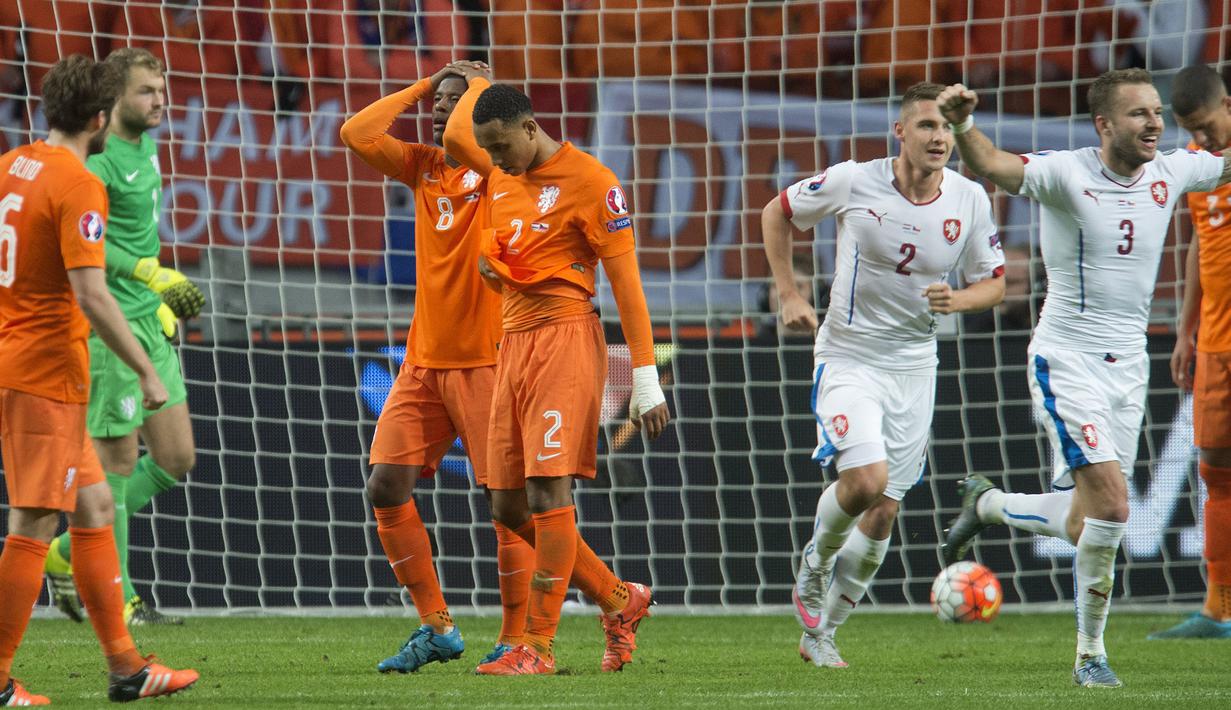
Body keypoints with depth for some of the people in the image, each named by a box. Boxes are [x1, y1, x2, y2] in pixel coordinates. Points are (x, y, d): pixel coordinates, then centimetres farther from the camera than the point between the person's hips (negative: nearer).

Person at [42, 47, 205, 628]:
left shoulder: (146, 150, 14)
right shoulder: (99, 159, -15)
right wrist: (153, 274, -28)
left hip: (149, 325, 9)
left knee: (176, 460, 10)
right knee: (117, 461, -3)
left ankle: (71, 555, 20)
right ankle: (116, 597, 5)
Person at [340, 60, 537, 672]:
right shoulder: (424, 167, 12)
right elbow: (356, 134, 3)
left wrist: (478, 88, -8)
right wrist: (418, 89, 7)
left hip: (485, 361, -6)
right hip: (424, 362, 6)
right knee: (386, 486, -1)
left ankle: (517, 639, 2)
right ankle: (436, 628, 9)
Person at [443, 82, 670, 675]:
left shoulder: (589, 181, -8)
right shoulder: (499, 174, 14)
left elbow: (625, 280, -9)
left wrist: (645, 378, -11)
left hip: (565, 338, -8)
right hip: (513, 343, 8)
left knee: (548, 492, -13)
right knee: (508, 506, 6)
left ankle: (538, 647, -12)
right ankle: (619, 599, 21)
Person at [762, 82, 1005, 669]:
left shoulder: (970, 201, -5)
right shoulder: (853, 183, -13)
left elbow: (994, 283, 5)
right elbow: (776, 214, 2)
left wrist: (958, 300, -17)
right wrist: (789, 295, -3)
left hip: (914, 367, 4)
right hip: (849, 359, -4)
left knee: (883, 514, 5)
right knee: (866, 479, -25)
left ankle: (820, 632, 23)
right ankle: (815, 564, 8)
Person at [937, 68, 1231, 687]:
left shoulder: (1171, 172, 2)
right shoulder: (1067, 174, -15)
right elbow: (993, 166, -32)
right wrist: (962, 126, -52)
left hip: (1128, 363, 6)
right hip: (1065, 361, -6)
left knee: (1081, 527, 6)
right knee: (1111, 503, -17)